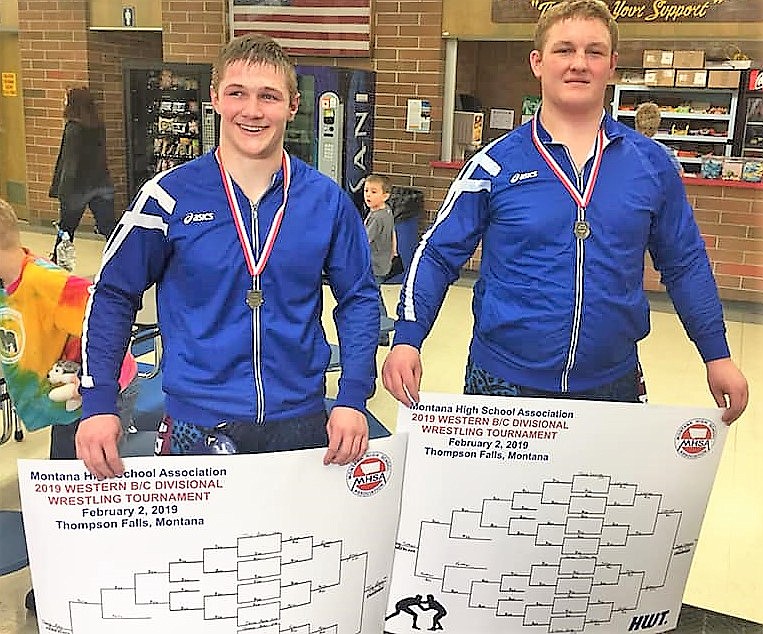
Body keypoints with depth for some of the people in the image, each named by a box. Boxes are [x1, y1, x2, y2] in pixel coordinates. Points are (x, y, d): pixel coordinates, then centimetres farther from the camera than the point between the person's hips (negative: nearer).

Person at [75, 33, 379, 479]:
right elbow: (114, 295, 1)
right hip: (197, 428, -1)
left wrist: (353, 399, -6)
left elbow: (358, 298, 4)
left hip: (300, 421, 2)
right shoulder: (169, 196, -7)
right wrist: (98, 404, -6)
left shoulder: (327, 200, -3)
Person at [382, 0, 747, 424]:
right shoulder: (496, 164, -5)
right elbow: (437, 255, -2)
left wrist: (717, 356, 10)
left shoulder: (651, 164, 0)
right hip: (503, 383, -1)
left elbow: (685, 263, 9)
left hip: (613, 384, 2)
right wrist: (407, 341, -14)